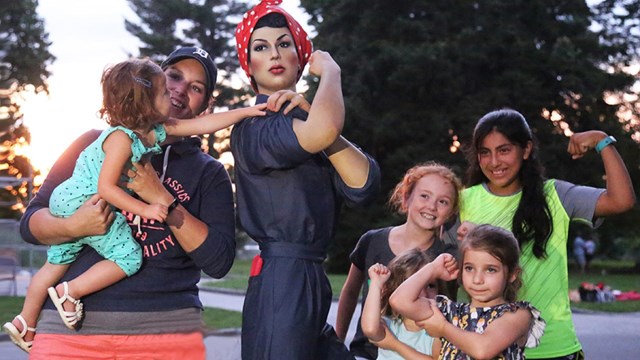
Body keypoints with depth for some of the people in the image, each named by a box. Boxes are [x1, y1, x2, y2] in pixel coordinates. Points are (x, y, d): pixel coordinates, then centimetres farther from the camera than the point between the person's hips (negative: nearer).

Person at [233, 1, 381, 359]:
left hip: (312, 281, 8)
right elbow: (322, 132, -30)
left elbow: (363, 186, 1)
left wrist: (308, 114, -8)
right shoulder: (253, 127, -7)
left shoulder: (300, 121, 18)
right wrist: (330, 71, -10)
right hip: (280, 284, -8)